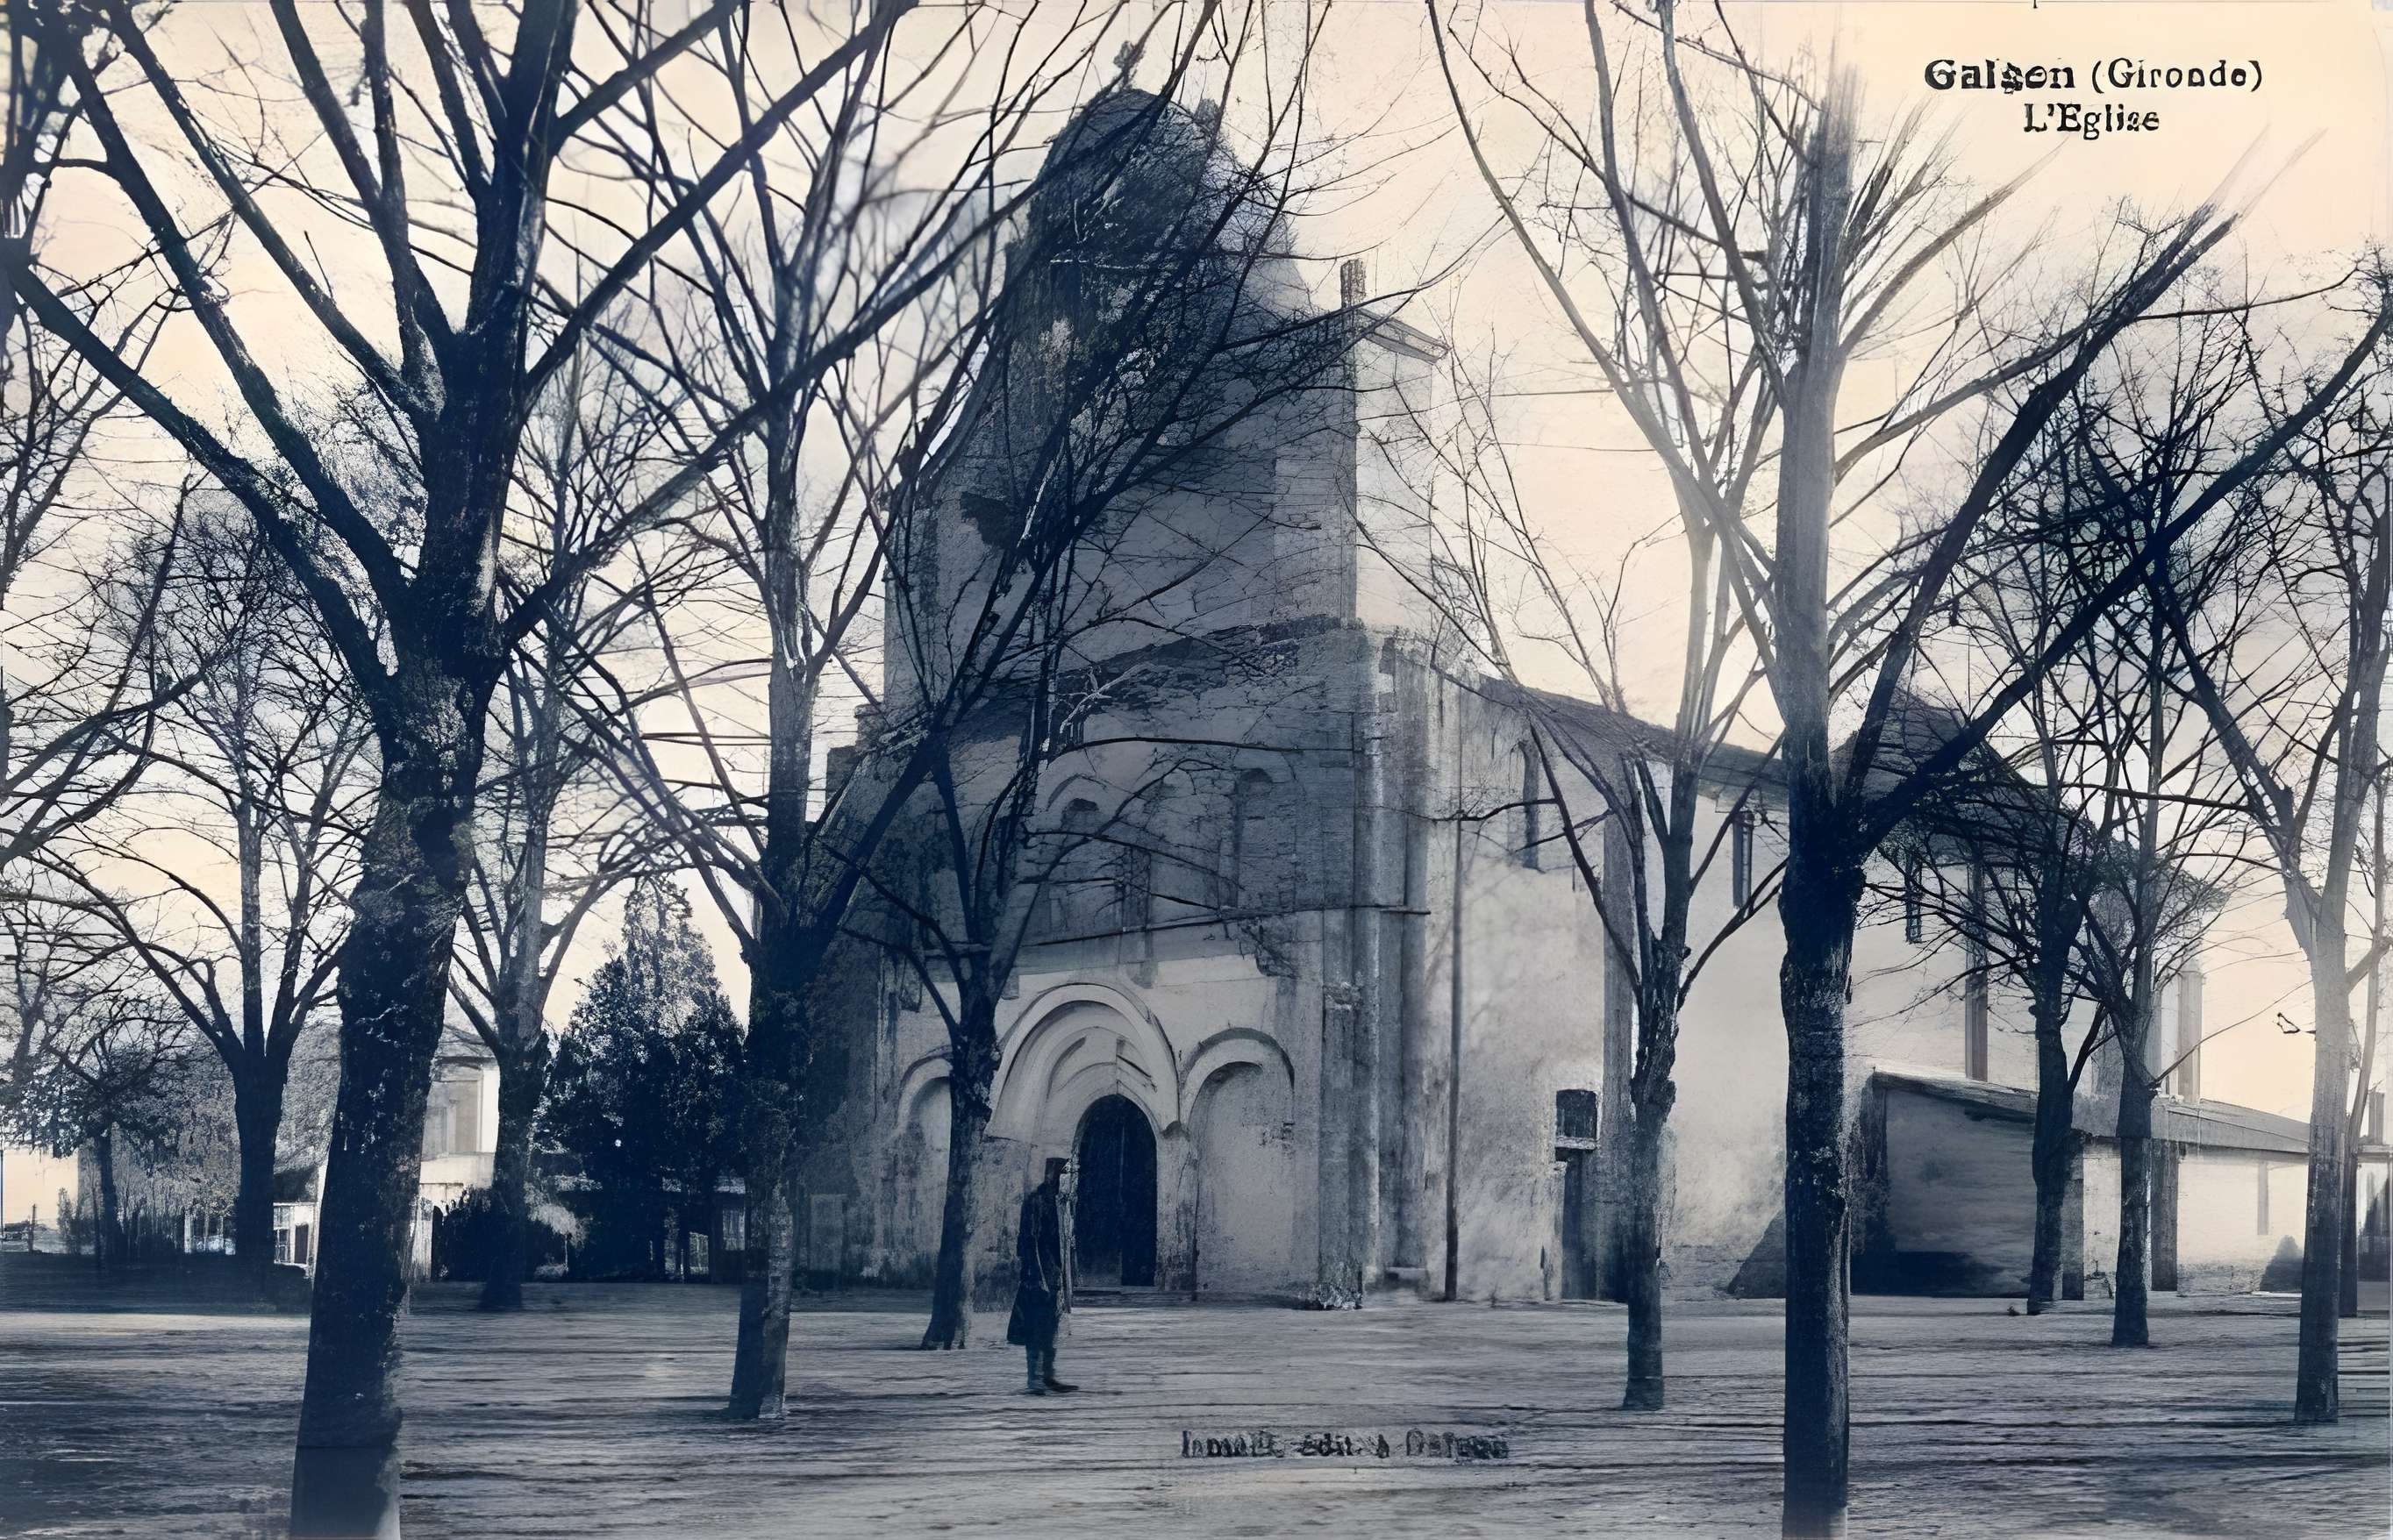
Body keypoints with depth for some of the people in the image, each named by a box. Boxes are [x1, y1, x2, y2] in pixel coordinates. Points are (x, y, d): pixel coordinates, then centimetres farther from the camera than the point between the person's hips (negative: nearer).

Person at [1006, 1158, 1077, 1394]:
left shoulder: (1058, 1199, 13)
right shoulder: (1035, 1200, -14)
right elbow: (1029, 1241, -17)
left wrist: (1064, 1275, 21)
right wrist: (1038, 1277, -21)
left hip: (1056, 1273, 9)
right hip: (1039, 1274, -9)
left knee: (1051, 1327, 13)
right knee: (1037, 1328, -6)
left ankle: (1048, 1376, 19)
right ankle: (1034, 1380, -4)